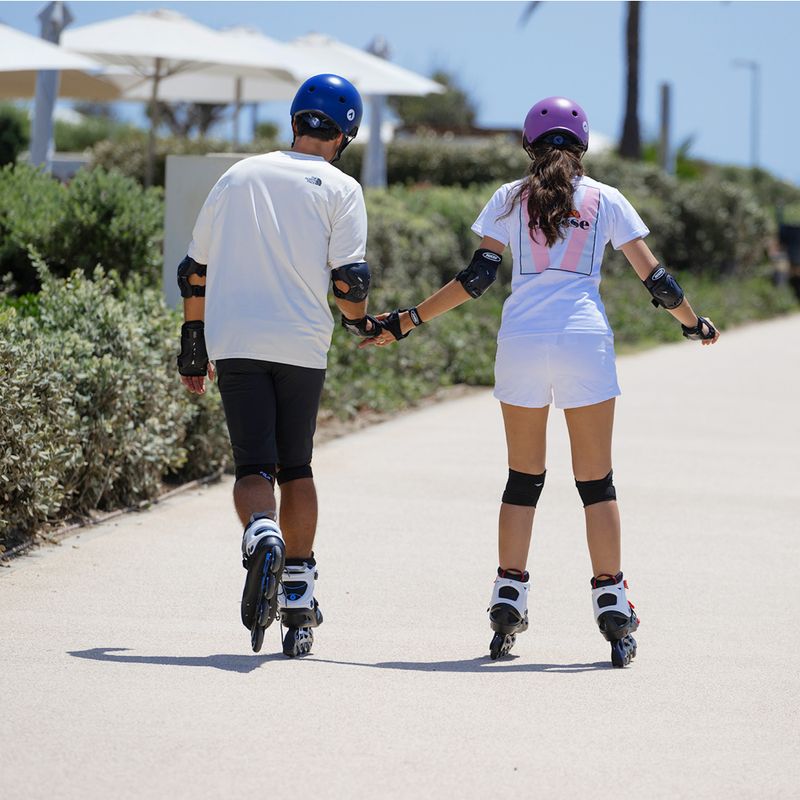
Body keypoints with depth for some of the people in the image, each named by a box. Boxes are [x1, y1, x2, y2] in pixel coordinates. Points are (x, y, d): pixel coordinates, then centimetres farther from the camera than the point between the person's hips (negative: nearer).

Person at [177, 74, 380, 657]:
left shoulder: (238, 176, 14)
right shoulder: (340, 188, 4)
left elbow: (195, 271, 17)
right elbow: (348, 278, -7)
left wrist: (194, 345, 25)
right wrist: (360, 322, 14)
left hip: (234, 342, 1)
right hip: (302, 345, -1)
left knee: (253, 465, -2)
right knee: (296, 467, 13)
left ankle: (262, 534, -34)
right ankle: (299, 598, 13)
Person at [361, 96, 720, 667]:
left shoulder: (510, 199, 9)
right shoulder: (606, 200, 9)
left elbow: (477, 278, 0)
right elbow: (653, 276, 8)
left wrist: (406, 321, 5)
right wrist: (693, 323, 25)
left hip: (521, 341, 1)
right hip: (585, 342, -1)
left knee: (523, 478, 11)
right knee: (596, 481, 4)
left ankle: (508, 604, 8)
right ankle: (612, 608, 0)